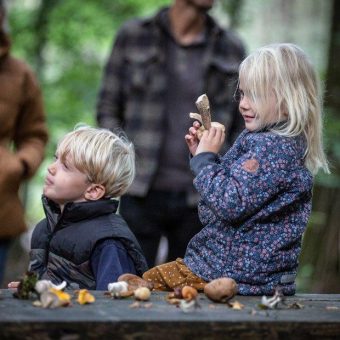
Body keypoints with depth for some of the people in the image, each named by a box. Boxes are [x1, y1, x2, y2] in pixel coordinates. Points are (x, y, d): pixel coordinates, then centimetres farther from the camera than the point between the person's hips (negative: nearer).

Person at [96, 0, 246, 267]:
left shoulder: (231, 49, 7)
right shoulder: (133, 36, 3)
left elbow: (241, 127, 11)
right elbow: (108, 109, 7)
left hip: (199, 200, 2)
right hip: (142, 195, -1)